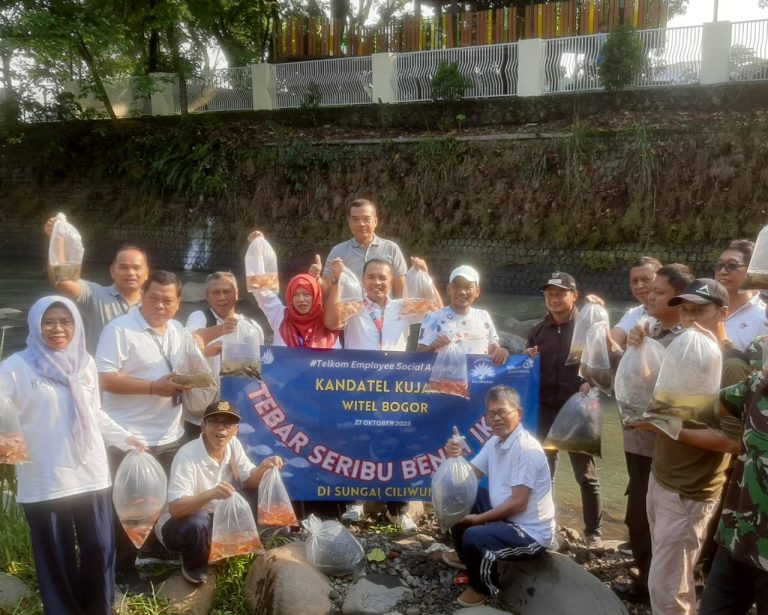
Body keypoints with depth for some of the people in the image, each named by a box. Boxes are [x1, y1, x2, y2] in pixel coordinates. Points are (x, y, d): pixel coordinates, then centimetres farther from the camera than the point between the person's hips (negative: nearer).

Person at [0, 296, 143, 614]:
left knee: (100, 550, 11)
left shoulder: (84, 362, 10)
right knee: (57, 557, 7)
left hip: (91, 475, 4)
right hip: (44, 481, -4)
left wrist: (124, 438, 18)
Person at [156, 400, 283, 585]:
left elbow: (249, 482, -1)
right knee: (198, 524, -40)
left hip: (215, 516, 6)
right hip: (178, 522, -6)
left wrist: (263, 468, -23)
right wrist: (211, 494, -51)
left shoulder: (233, 445, -10)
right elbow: (175, 508, -35)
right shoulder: (187, 455, -29)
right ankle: (193, 566, -4)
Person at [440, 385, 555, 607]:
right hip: (504, 515, 9)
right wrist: (455, 457, -15)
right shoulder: (494, 442, 4)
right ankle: (466, 557, 32)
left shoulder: (527, 449, -24)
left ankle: (484, 588, 2)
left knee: (474, 537, -30)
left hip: (530, 533, -9)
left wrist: (479, 519, -18)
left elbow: (518, 504, -26)